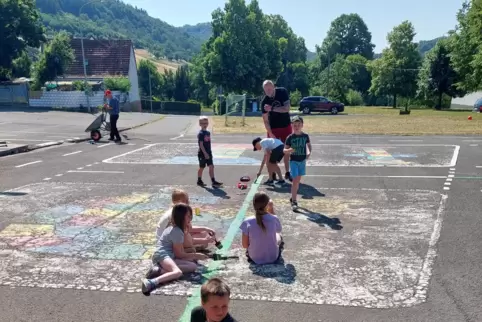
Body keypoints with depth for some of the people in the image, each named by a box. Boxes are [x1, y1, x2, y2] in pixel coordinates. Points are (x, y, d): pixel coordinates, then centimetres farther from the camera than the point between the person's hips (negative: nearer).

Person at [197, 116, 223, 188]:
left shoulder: (208, 133, 9)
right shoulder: (200, 133, -14)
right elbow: (201, 144, -18)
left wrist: (210, 152, 16)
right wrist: (205, 153, -22)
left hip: (208, 153, 7)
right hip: (202, 154, -7)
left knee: (211, 167, 1)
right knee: (202, 167, 6)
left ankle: (213, 181, 1)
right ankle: (199, 181, 21)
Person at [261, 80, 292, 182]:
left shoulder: (282, 92, -15)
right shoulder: (264, 101, -16)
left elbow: (287, 108, -22)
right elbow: (265, 120, -14)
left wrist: (272, 109, -31)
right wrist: (270, 134, -22)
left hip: (286, 126, 1)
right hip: (273, 128, -1)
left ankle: (287, 173, 18)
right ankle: (272, 174, 7)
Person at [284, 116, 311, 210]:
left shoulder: (305, 136, -2)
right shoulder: (290, 137, -9)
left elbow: (308, 145, 15)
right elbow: (285, 150, -6)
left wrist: (309, 152, -3)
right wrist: (289, 150, -28)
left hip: (302, 161, 3)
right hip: (293, 161, -3)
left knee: (298, 181, 12)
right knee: (295, 180, -10)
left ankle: (293, 198, 28)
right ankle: (294, 201, -5)